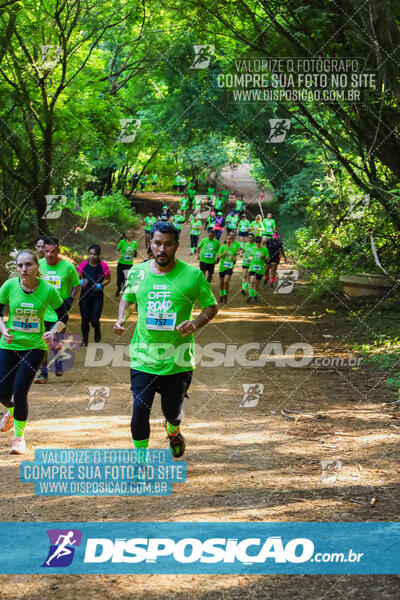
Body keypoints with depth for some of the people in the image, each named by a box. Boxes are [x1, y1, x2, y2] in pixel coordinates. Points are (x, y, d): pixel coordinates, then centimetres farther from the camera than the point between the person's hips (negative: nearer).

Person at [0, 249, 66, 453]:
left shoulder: (48, 290, -12)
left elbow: (62, 316, 3)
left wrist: (53, 332, -14)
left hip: (35, 346, -2)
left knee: (20, 391, -12)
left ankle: (19, 436, 9)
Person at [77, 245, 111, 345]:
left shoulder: (103, 266, -7)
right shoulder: (83, 265, -3)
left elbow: (108, 279, 4)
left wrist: (100, 285, -14)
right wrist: (81, 282, -18)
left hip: (97, 297, -2)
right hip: (85, 296, 2)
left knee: (94, 320, -8)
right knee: (85, 319, 2)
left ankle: (97, 330, 30)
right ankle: (85, 338, 28)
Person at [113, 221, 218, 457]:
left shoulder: (192, 275, -5)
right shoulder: (137, 272, 2)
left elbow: (212, 306, 4)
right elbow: (127, 299, 20)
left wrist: (196, 323, -15)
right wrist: (121, 319, 0)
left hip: (178, 358, -1)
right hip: (144, 356, 1)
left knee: (173, 411, 11)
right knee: (140, 409, -9)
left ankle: (173, 431, 48)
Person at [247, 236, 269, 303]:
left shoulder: (264, 249, -1)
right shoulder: (252, 248, 8)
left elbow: (267, 259, 0)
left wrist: (264, 256, -20)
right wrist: (250, 258, 4)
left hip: (260, 269, -1)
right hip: (252, 267, 1)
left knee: (257, 284, 8)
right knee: (252, 282, -17)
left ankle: (255, 296, 30)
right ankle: (250, 296, -19)